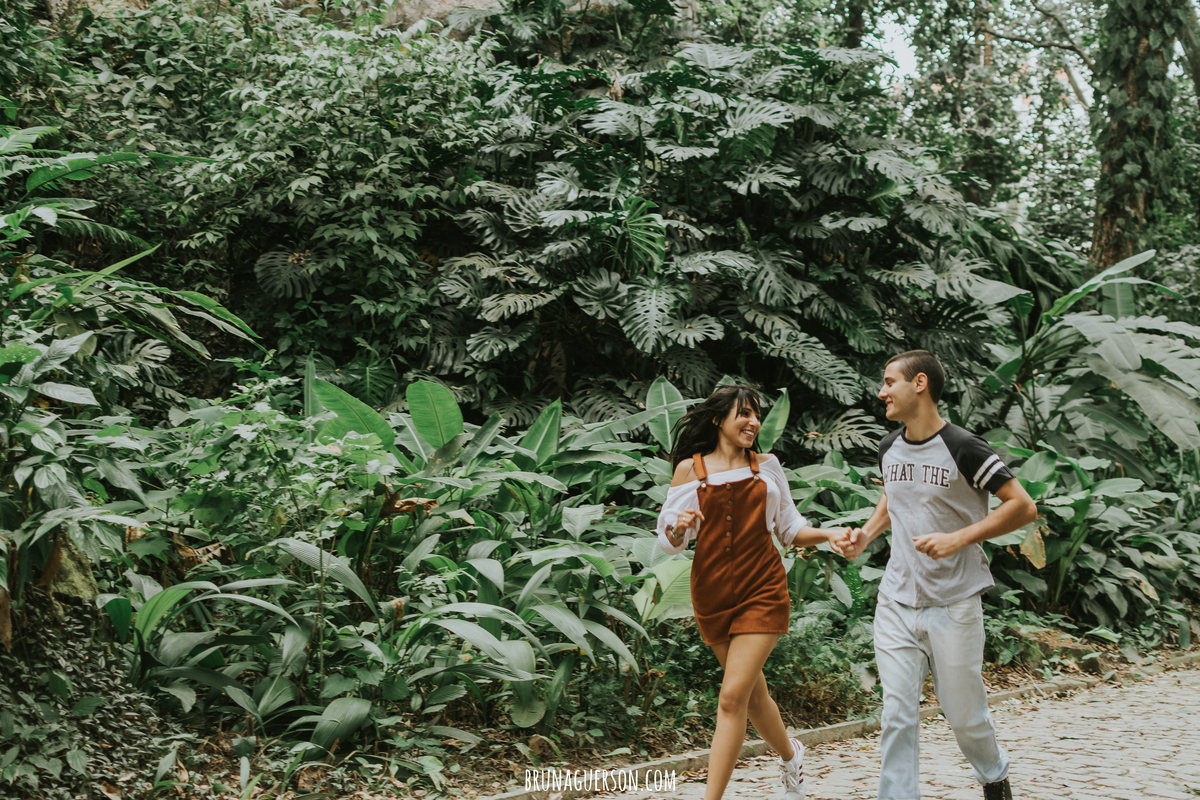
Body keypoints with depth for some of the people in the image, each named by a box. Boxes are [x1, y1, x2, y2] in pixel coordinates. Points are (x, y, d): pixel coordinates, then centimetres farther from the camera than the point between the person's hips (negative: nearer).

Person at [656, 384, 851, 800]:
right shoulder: (690, 469, 1)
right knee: (752, 692, 15)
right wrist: (679, 528, -20)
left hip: (762, 593, -1)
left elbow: (790, 530, 12)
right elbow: (669, 542, 2)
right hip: (713, 593, 1)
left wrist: (828, 535, -6)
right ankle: (789, 754, 44)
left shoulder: (767, 466, 7)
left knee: (733, 696, -12)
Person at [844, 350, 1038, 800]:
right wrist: (868, 533, 9)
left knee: (964, 716, 8)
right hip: (896, 604, 5)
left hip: (954, 606, -4)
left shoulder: (963, 449, -13)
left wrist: (957, 538, -21)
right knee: (897, 715, -2)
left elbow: (1023, 507, -12)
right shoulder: (889, 448, 7)